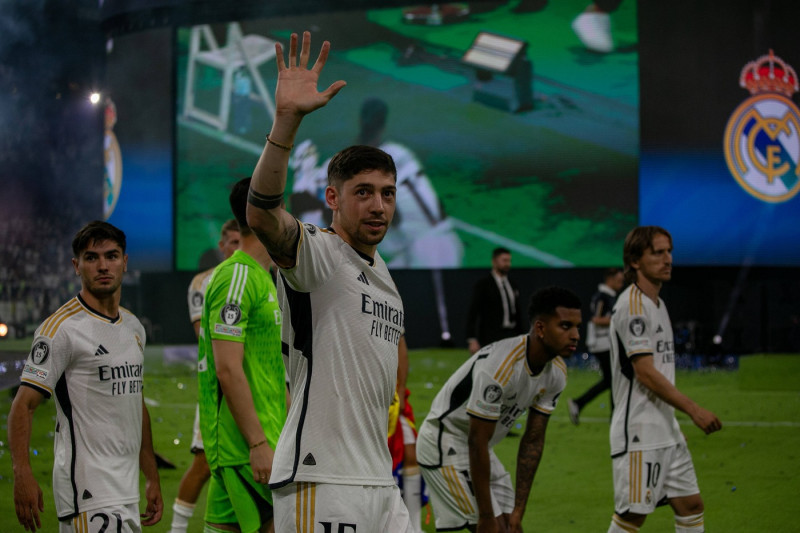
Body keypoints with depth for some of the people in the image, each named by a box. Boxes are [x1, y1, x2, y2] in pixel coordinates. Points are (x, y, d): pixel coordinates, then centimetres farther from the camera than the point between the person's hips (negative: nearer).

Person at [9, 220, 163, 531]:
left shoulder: (134, 328, 15)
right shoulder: (62, 328, -9)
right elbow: (24, 404, -13)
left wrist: (152, 479, 22)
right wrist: (23, 476, -26)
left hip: (126, 492, 8)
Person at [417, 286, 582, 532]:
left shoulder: (556, 373, -6)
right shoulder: (499, 367, -32)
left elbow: (533, 441, -1)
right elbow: (476, 442, -27)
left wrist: (518, 511, -4)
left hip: (481, 450, 9)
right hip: (445, 444, -9)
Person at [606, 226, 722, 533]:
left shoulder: (657, 303, 16)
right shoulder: (633, 304, -14)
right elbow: (645, 372, -20)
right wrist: (694, 410, -20)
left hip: (666, 431, 10)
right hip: (639, 433, -10)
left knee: (691, 505, 7)